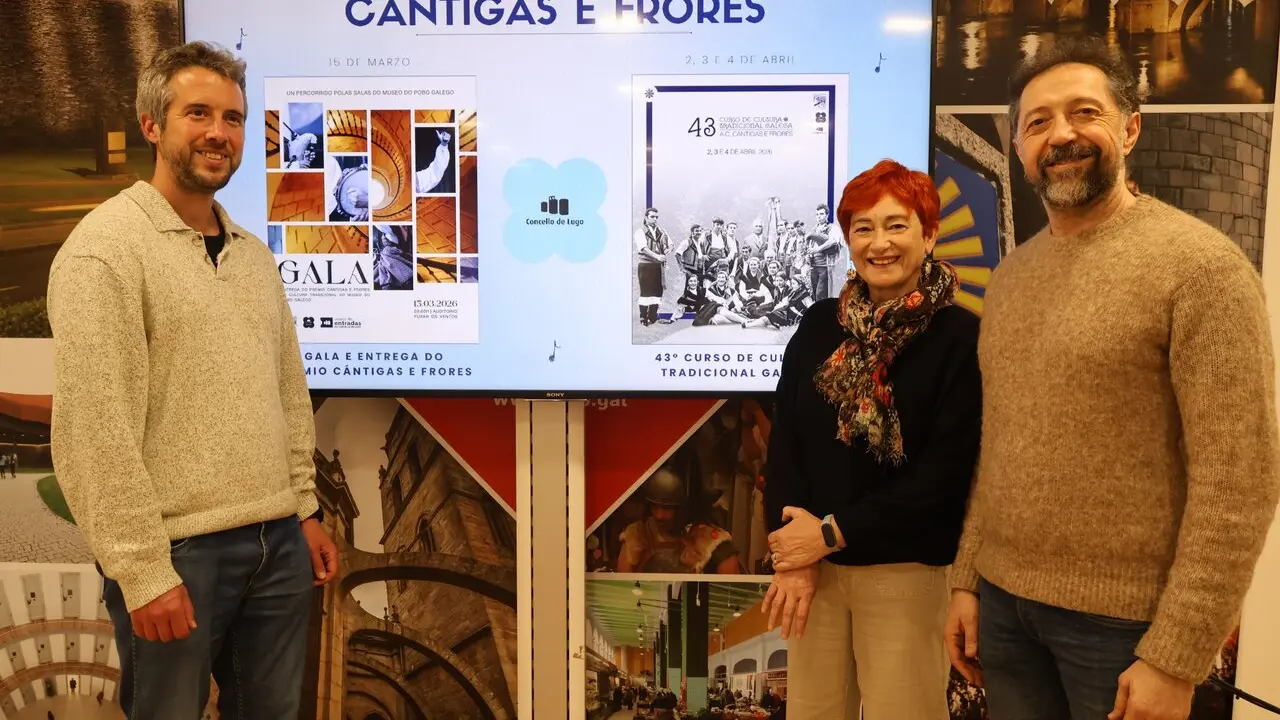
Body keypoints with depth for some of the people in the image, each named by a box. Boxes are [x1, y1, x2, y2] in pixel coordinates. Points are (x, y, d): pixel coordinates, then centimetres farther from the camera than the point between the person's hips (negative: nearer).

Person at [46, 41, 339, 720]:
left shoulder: (254, 255, 12)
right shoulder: (105, 249, -9)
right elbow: (94, 428, -15)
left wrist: (305, 509, 14)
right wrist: (141, 570, -16)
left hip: (278, 541, 6)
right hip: (179, 551, -6)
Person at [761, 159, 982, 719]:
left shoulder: (962, 336, -8)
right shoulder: (819, 324, 5)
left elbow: (945, 471, -13)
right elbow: (784, 438, 1)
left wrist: (832, 533, -13)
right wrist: (791, 552, -10)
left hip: (904, 571, -3)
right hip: (814, 560, 4)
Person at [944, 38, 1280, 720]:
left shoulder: (1199, 264, -12)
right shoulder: (1008, 277, 8)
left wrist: (1176, 657, -16)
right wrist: (965, 579, 8)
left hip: (1124, 619, -5)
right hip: (1003, 599, 6)